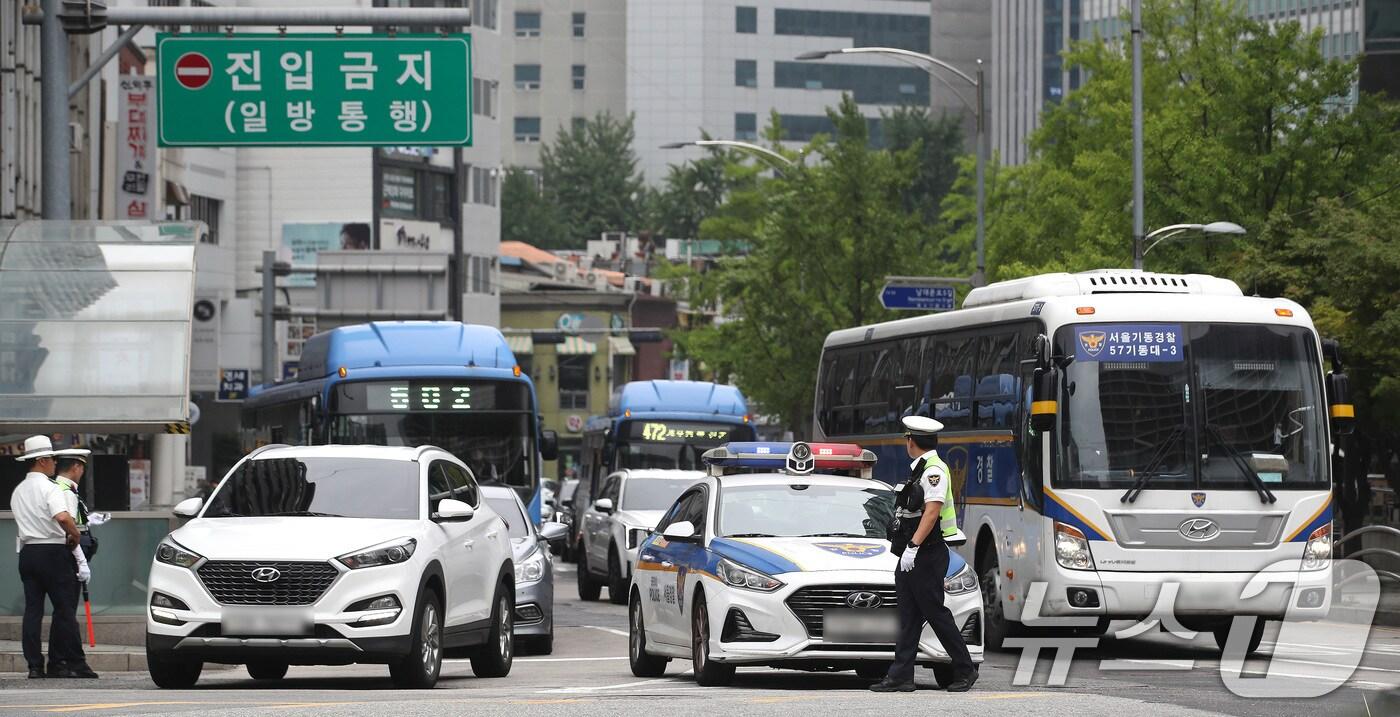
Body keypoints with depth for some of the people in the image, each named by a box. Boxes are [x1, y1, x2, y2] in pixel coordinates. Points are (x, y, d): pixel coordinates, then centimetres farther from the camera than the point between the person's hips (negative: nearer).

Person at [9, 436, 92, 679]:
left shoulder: (18, 491, 14)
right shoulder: (49, 487, -11)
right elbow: (63, 517, -27)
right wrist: (75, 534, -10)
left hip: (27, 551, 7)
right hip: (53, 552, -7)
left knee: (32, 609, 5)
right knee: (64, 609, -2)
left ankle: (35, 665, 1)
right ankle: (74, 663, -2)